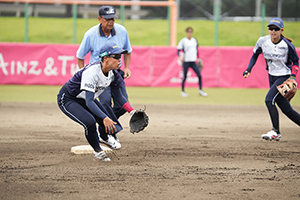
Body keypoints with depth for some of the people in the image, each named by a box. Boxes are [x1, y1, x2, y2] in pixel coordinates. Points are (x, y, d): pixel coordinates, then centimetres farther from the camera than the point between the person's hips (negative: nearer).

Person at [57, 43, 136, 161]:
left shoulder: (113, 73, -11)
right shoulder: (92, 72, -36)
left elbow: (118, 96, 3)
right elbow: (89, 102, -41)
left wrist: (132, 111, -10)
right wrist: (104, 118, -52)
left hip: (84, 99, 8)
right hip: (68, 100, -7)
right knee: (89, 122, -30)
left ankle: (104, 137, 33)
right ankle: (97, 151, -2)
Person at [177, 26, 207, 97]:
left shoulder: (194, 40, 12)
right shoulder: (183, 40, -3)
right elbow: (178, 50, -5)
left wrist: (198, 59, 22)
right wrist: (180, 56, -23)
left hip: (193, 62, 4)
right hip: (186, 61, -4)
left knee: (199, 75, -5)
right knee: (184, 77, 0)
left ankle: (200, 90, 6)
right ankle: (183, 91, 14)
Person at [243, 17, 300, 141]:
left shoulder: (287, 45, -18)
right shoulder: (263, 41, -7)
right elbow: (255, 55, 8)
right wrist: (248, 70, -6)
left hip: (284, 76, -6)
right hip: (272, 77, 6)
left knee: (269, 99, -21)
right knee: (285, 109, 7)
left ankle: (276, 132, -15)